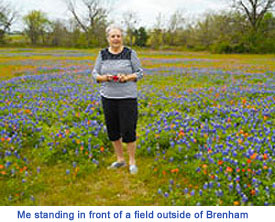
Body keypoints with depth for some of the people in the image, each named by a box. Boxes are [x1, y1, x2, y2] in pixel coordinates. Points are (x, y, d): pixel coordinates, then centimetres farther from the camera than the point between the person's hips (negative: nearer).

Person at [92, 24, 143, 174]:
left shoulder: (130, 53, -3)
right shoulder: (102, 54, 4)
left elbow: (139, 73, 0)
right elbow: (95, 75, 6)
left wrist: (126, 78, -18)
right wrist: (105, 78, -16)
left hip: (127, 97, -3)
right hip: (108, 97, 3)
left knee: (128, 130, -3)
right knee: (112, 129, 10)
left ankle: (132, 161, 17)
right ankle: (120, 159, 27)